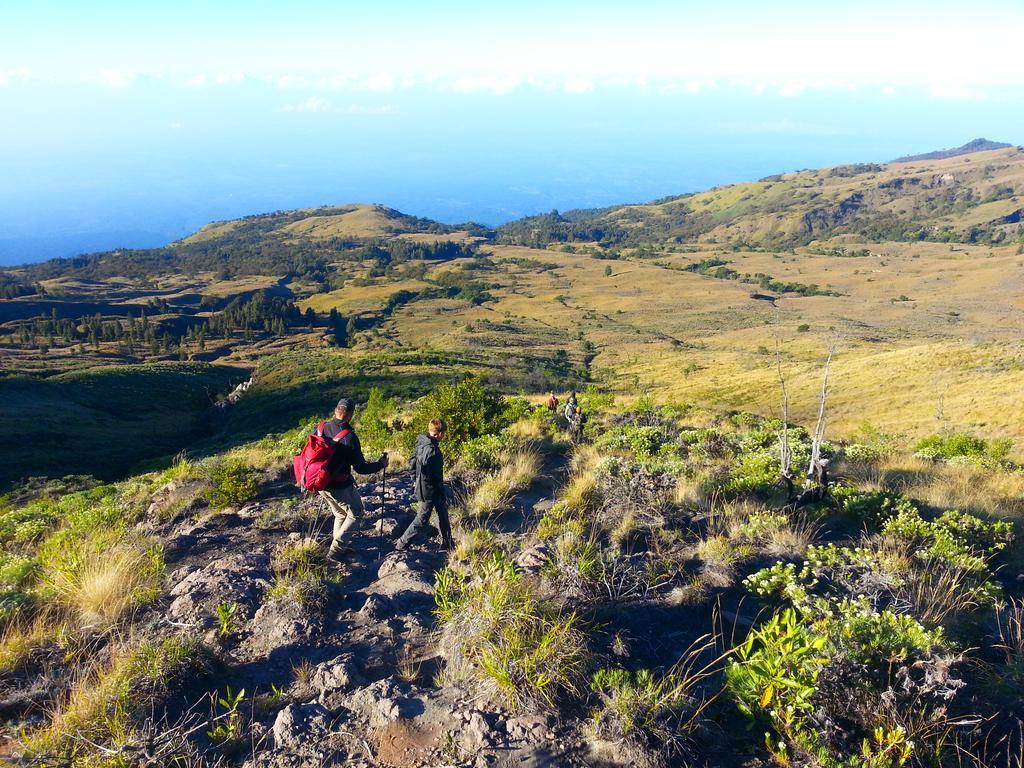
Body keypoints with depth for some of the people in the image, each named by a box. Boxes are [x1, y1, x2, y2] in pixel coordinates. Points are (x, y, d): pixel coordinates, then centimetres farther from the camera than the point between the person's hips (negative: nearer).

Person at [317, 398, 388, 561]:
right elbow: (361, 468, -18)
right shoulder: (349, 437, -23)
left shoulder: (322, 428, -4)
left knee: (340, 514, 27)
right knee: (355, 514, 15)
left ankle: (339, 546, 35)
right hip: (340, 486, -7)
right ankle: (336, 550, 10)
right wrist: (380, 464, -2)